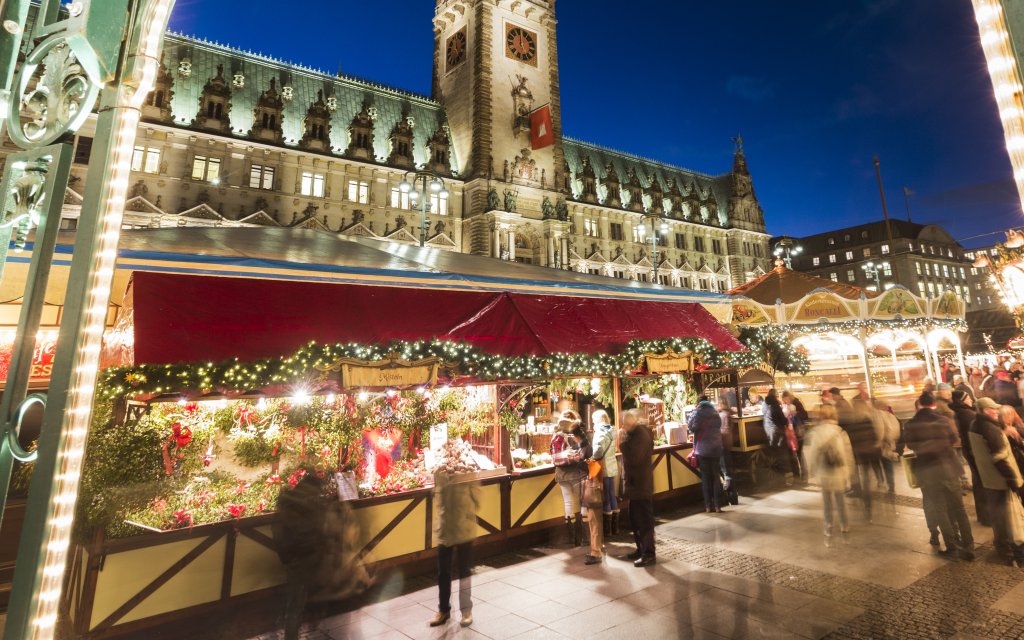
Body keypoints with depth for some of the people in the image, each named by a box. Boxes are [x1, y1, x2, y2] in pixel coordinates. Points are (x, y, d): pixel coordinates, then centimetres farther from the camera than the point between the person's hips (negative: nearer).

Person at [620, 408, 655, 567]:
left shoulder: (641, 434, -19)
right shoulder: (635, 433, 13)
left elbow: (633, 458, -25)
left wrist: (623, 443, -17)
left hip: (640, 484, -10)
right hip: (635, 483, 10)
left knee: (644, 520, 1)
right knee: (635, 519, 18)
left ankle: (649, 554, 11)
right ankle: (641, 549, 30)